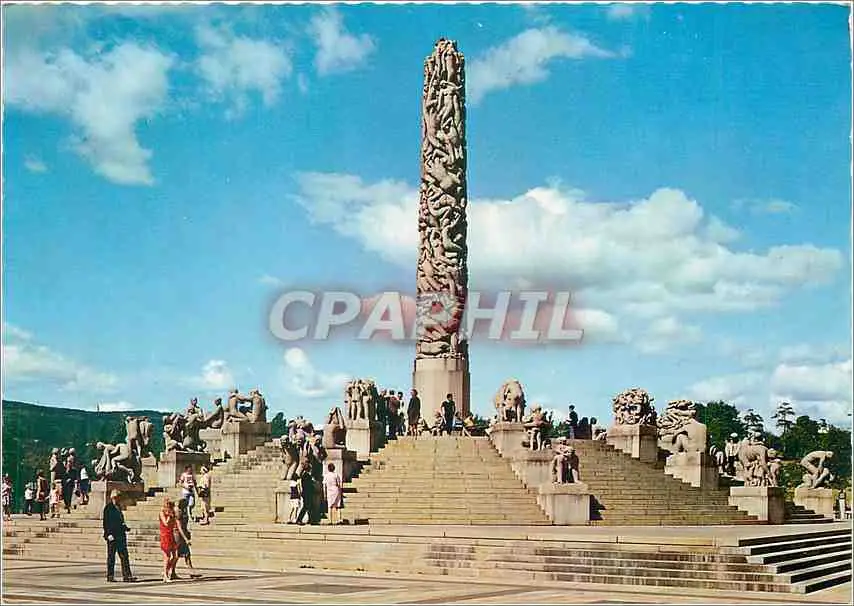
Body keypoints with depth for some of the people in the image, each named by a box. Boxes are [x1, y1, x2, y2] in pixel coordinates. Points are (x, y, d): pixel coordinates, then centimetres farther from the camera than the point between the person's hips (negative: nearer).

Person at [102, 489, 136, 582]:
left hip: (120, 535, 8)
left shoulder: (117, 507, 17)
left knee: (124, 556, 4)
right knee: (111, 556, 1)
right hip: (112, 535, -8)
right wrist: (108, 534, -19)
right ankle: (110, 576, 7)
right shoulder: (108, 507, -8)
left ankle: (126, 576, 3)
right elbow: (106, 522, -13)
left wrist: (124, 527, 9)